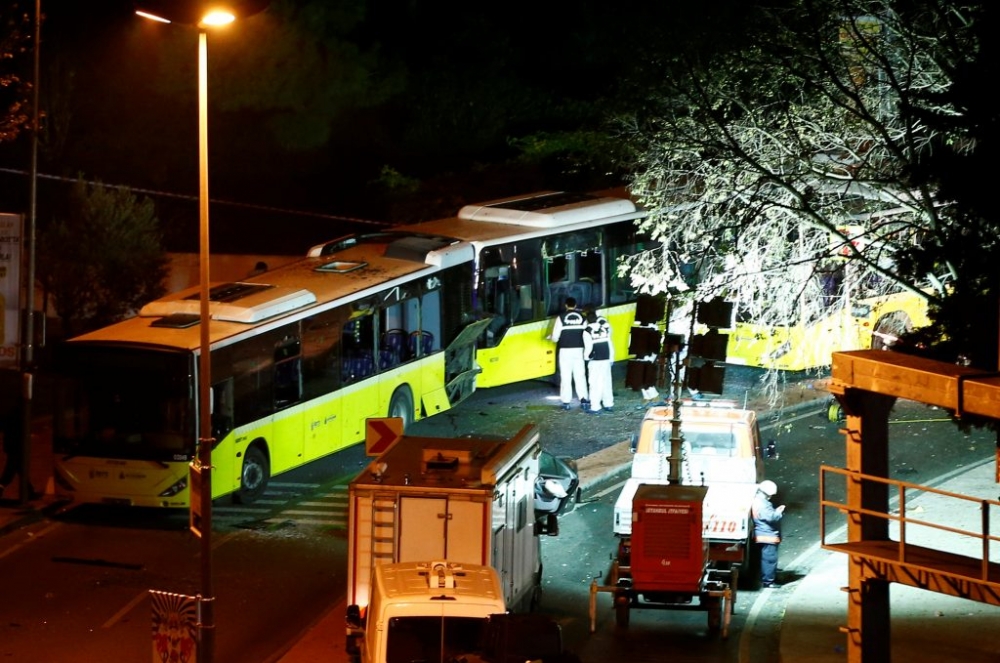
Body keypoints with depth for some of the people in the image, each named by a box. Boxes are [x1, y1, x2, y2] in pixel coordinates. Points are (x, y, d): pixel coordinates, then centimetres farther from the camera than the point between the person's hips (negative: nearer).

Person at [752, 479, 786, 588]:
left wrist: (776, 511, 8)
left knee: (770, 558, 18)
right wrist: (779, 512, -10)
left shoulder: (760, 501, 14)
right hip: (768, 537, -11)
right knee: (769, 558, -8)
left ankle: (771, 578, 27)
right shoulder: (761, 504, -21)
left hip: (767, 536, 11)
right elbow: (771, 517, -27)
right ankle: (768, 581, -4)